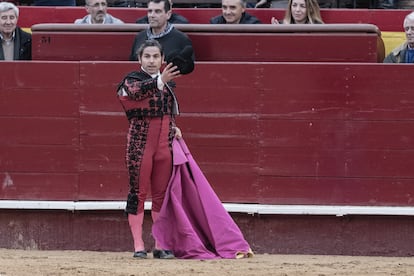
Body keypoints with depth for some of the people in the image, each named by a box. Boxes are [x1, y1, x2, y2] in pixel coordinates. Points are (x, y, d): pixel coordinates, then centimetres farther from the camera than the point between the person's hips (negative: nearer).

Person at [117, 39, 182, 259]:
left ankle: (160, 246, 10)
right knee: (138, 192, -3)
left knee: (161, 194, 6)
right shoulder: (131, 80, -5)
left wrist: (174, 128, 6)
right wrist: (160, 81, -44)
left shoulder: (167, 84, 13)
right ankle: (138, 246, -2)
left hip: (164, 142, 5)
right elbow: (137, 91, -29)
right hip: (140, 142, -5)